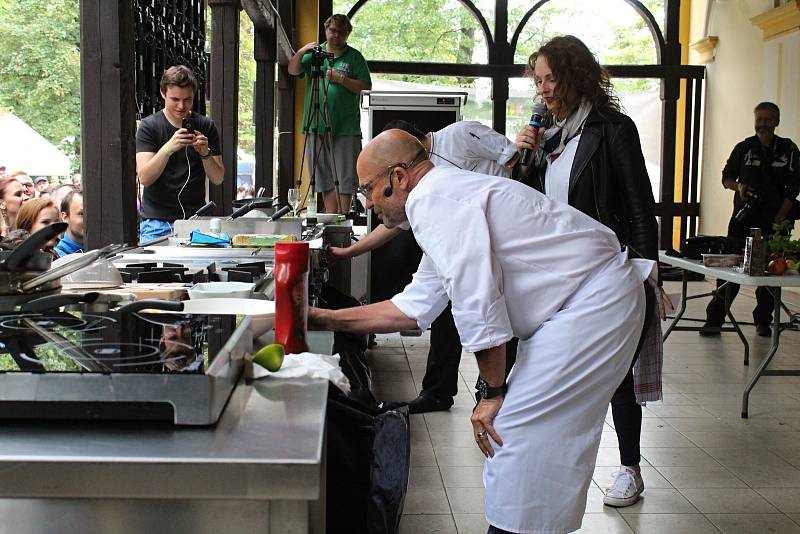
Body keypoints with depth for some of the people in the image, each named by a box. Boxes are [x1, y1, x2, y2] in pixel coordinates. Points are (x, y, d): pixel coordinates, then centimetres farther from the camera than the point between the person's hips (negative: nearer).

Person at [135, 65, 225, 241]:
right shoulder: (149, 126, 1)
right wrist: (168, 149, -27)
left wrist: (205, 154, -16)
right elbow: (144, 178, -12)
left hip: (195, 220, 1)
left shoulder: (206, 126, 7)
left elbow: (218, 179, 3)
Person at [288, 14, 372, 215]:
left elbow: (366, 87, -2)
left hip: (346, 128, -2)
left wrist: (341, 79, -14)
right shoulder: (314, 53, 12)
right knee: (324, 178, 7)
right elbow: (293, 71, -2)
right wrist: (300, 53, -20)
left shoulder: (355, 57, 7)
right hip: (316, 127, 3)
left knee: (345, 178, -3)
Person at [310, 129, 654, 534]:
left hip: (594, 301, -10)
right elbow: (415, 307, 21)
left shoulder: (432, 199, -16)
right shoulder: (445, 197, 17)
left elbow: (478, 301, -22)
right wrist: (327, 319, 22)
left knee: (515, 434, -8)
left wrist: (492, 392, -12)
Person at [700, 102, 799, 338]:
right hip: (744, 219, 0)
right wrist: (738, 186, -8)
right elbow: (727, 177, 15)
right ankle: (714, 320, -2)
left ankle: (763, 321, 19)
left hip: (775, 221, 1)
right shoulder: (744, 148, 6)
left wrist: (779, 219, -6)